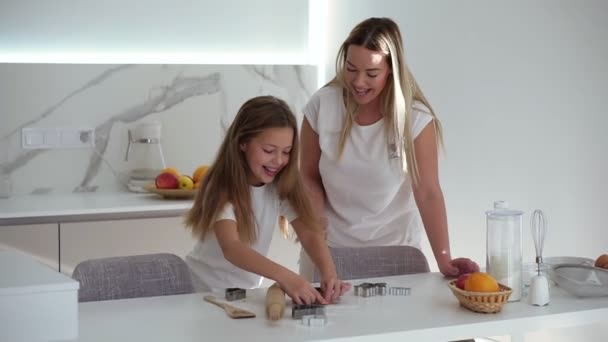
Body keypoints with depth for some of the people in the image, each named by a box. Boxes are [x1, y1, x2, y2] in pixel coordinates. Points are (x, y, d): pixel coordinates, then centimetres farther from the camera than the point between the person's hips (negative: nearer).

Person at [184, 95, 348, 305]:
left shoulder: (283, 184, -5)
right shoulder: (222, 187, -21)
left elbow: (309, 233, -12)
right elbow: (231, 248, -35)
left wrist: (328, 272, -32)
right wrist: (283, 276, -49)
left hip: (248, 290, 4)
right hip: (206, 292, -4)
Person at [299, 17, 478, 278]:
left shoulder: (416, 118, -16)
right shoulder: (321, 105, -12)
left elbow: (427, 192, -17)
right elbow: (309, 178, -1)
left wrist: (444, 260, -25)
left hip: (394, 246, -1)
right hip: (330, 246, 1)